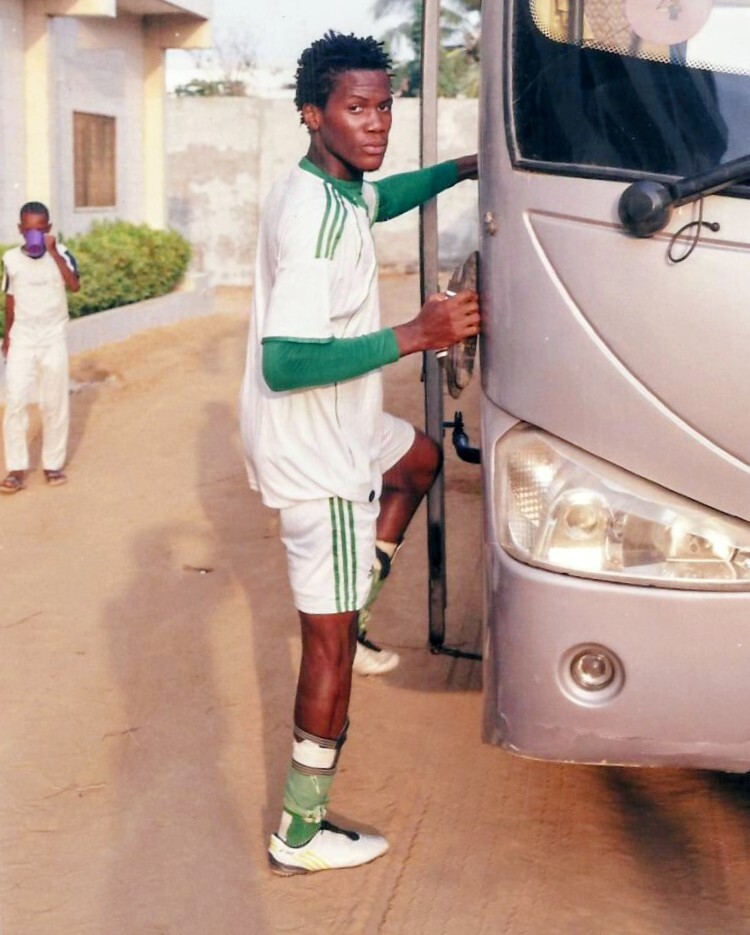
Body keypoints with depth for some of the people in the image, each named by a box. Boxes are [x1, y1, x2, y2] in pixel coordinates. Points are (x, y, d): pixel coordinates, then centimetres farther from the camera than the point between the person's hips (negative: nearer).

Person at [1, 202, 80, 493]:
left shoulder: (60, 253, -6)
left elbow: (74, 286, -22)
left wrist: (53, 253, -26)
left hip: (53, 338, -1)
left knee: (55, 403, 5)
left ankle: (53, 464, 16)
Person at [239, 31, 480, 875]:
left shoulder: (337, 190, 4)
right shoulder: (318, 219, -27)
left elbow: (383, 198, 31)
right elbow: (283, 363, -35)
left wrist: (464, 168, 25)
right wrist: (416, 336, -34)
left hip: (336, 427, 10)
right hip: (314, 453, -10)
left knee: (420, 458, 34)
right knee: (328, 639, -3)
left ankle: (347, 628, 34)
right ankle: (301, 834, 7)